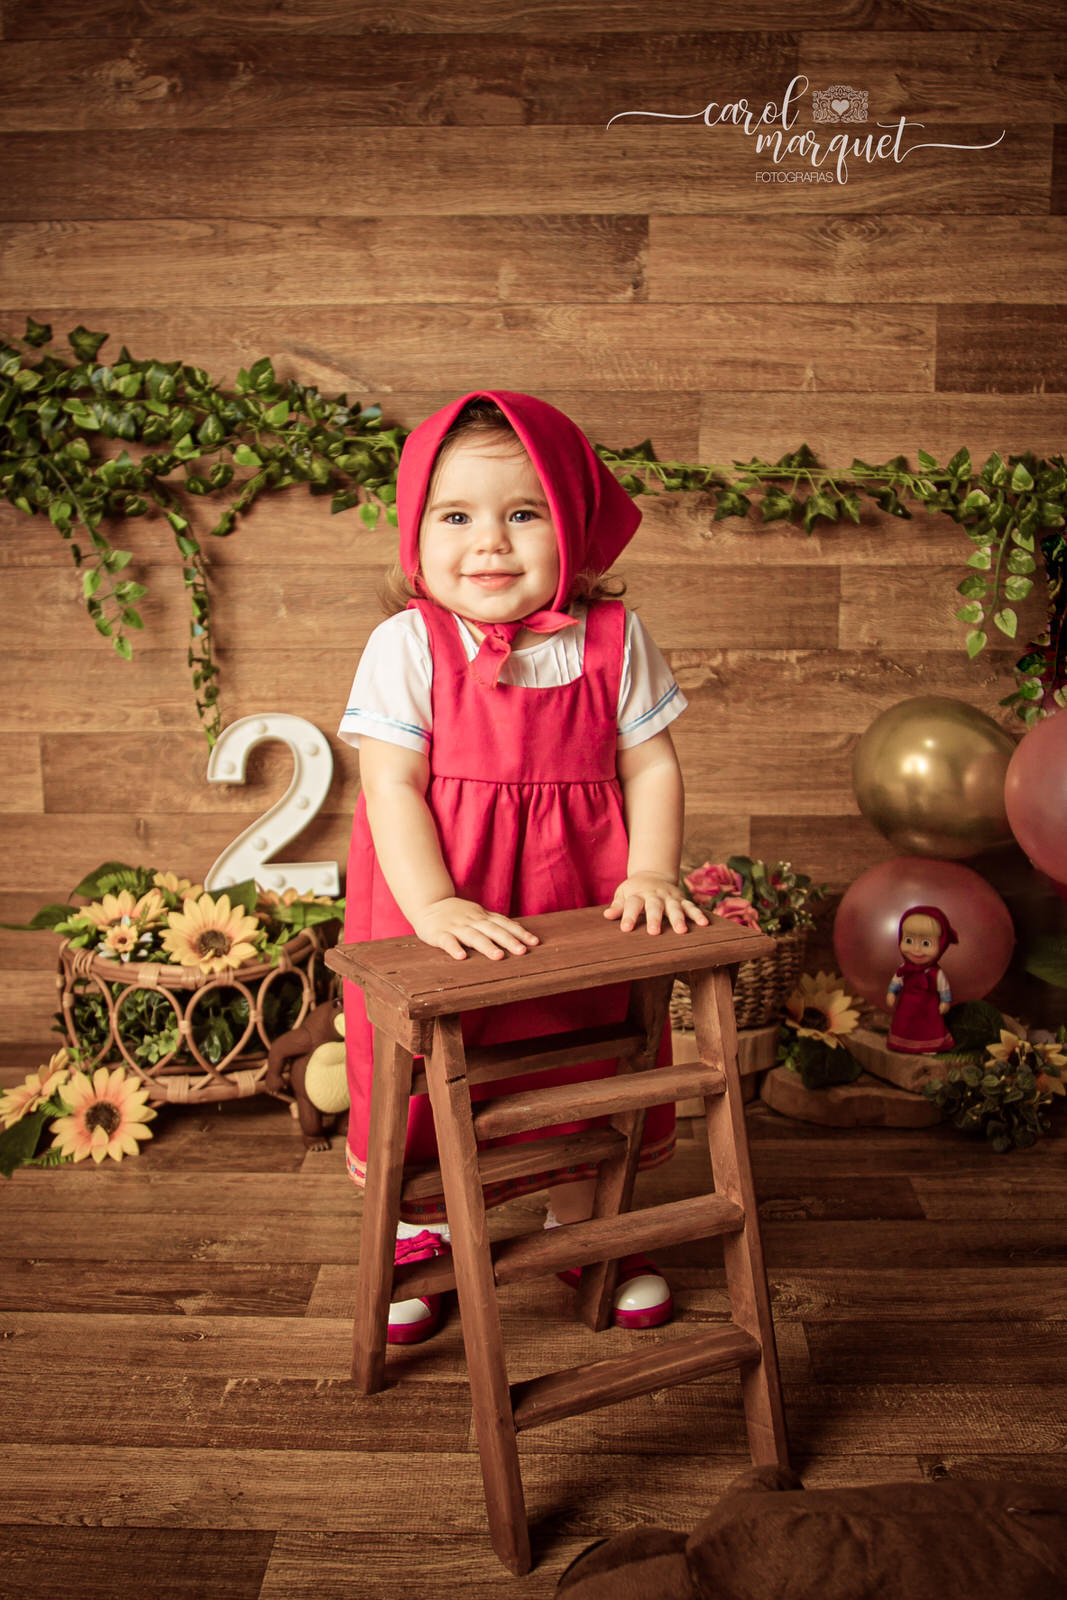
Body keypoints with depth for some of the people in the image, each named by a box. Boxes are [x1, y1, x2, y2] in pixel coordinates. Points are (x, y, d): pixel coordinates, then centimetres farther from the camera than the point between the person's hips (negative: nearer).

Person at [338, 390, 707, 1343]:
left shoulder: (615, 639, -5)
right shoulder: (406, 646, -12)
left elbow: (651, 765, -2)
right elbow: (391, 784, -16)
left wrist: (651, 875, -14)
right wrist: (432, 905, -27)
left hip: (579, 916, 2)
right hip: (438, 928, -2)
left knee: (588, 1070, 18)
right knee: (427, 1080, 13)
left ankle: (582, 1223, 45)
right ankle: (420, 1230, 41)